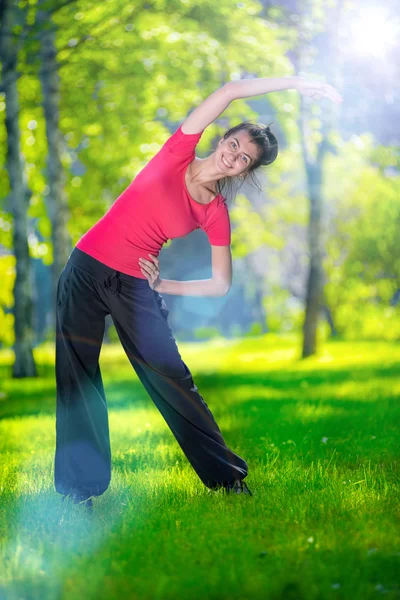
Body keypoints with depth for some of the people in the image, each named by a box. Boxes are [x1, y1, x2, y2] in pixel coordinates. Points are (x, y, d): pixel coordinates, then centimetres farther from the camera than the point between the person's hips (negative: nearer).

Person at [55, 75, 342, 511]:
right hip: (86, 270, -1)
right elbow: (229, 92, -11)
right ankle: (80, 488, 3)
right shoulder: (179, 153, -4)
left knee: (172, 380, 0)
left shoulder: (216, 215, -1)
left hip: (136, 287, 1)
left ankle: (226, 475, 11)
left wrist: (162, 286, -4)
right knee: (77, 380, -3)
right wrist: (294, 83, -11)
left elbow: (221, 284, 2)